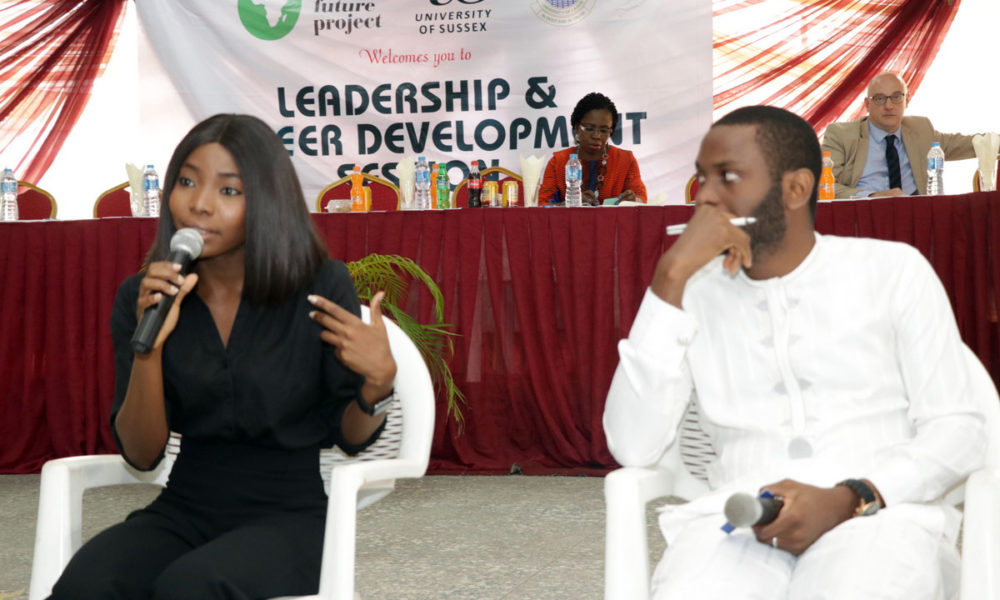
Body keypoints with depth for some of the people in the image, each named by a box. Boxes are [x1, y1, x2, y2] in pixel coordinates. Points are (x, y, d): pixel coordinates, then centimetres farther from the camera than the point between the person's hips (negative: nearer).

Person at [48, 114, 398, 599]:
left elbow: (350, 438, 2)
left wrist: (377, 381, -21)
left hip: (289, 515, -2)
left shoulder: (320, 288, -7)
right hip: (185, 510, 2)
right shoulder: (142, 298, 0)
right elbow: (141, 455, -3)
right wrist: (149, 346, -19)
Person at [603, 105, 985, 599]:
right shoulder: (694, 293, 13)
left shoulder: (894, 270, 10)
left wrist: (850, 500, -14)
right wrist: (671, 277, -5)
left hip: (881, 513, -1)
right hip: (737, 522, 1)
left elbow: (957, 428, 4)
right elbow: (634, 448, 0)